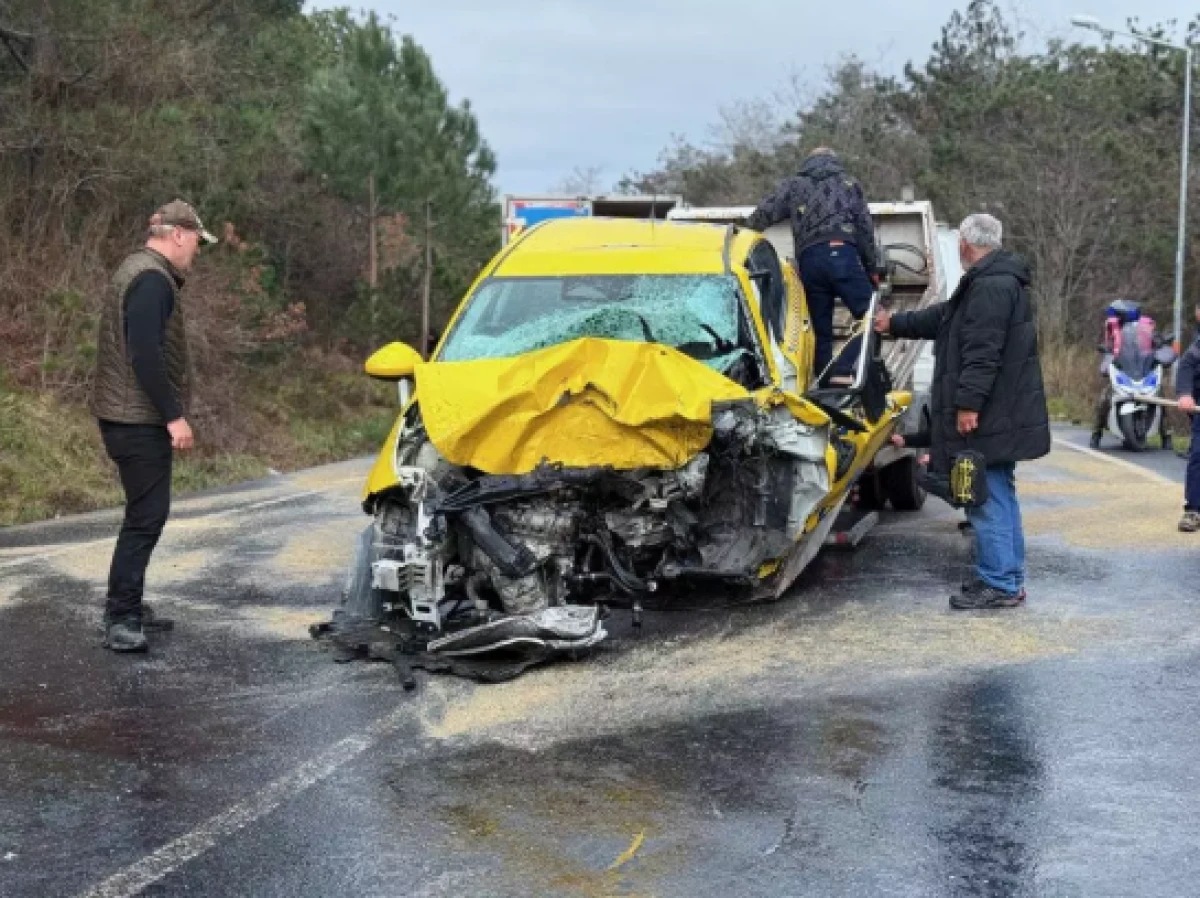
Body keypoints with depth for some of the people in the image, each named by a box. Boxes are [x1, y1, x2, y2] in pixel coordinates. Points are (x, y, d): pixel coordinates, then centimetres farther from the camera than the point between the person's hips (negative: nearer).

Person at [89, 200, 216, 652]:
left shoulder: (138, 270, 18)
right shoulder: (153, 279, -16)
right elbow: (146, 356, -25)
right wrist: (174, 415, -23)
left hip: (128, 415, 11)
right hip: (140, 419, -11)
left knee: (145, 513, 16)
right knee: (147, 515, -9)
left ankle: (123, 608, 23)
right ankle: (120, 619, -7)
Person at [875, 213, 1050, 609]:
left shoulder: (991, 286, -17)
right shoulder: (998, 280, 19)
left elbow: (982, 352, -25)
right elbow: (943, 318, 31)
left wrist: (968, 402, -26)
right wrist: (895, 323, 40)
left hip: (987, 416, -11)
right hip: (1000, 414, 11)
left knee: (987, 498, -7)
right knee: (1000, 495, 15)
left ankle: (998, 584, -4)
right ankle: (1008, 578, 22)